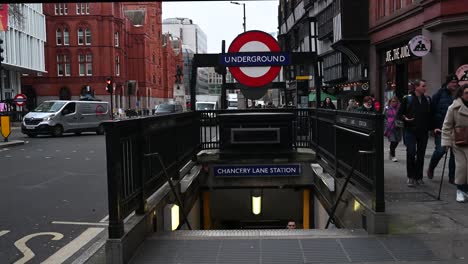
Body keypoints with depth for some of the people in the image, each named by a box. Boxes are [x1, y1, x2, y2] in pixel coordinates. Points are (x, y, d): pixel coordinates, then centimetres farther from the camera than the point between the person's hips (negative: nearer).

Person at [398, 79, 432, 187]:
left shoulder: (427, 99, 10)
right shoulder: (407, 99, -2)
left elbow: (430, 115, 14)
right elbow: (399, 113, 1)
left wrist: (430, 127, 5)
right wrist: (405, 118, -18)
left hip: (423, 132, 4)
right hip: (410, 131, -4)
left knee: (421, 155, 7)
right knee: (411, 153, -9)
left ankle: (418, 177, 17)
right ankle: (410, 177, 2)